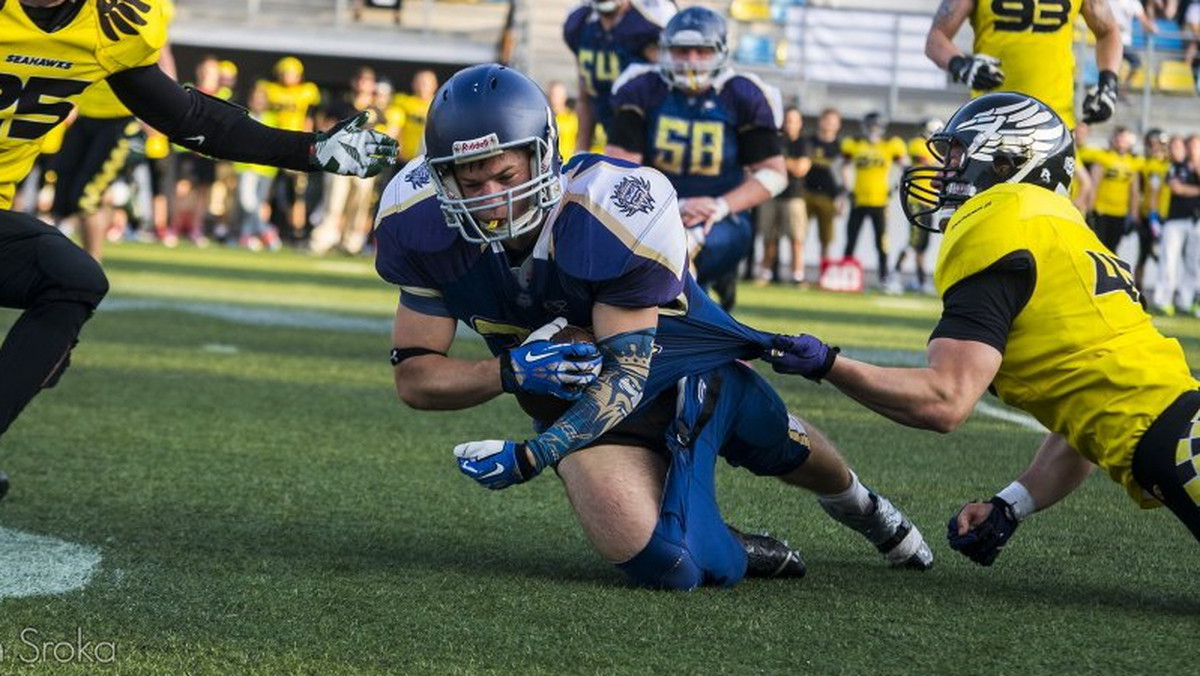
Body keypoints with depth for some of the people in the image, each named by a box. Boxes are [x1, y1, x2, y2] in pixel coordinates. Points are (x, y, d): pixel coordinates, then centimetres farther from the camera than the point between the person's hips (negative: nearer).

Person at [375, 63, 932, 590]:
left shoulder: (618, 212, -35)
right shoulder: (422, 225, -23)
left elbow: (627, 371, -31)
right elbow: (415, 377, -16)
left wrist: (530, 456, -44)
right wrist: (509, 372, -36)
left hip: (671, 355, -1)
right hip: (577, 384, 1)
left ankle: (855, 501, 61)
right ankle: (734, 555, 16)